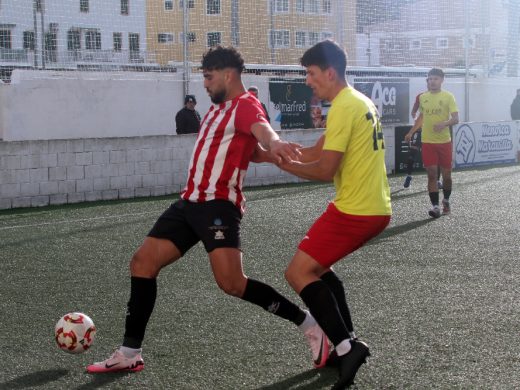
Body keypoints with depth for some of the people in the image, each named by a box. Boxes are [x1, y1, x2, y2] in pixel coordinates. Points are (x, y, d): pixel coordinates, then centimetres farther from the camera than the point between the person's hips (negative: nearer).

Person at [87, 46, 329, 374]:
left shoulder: (245, 105, -10)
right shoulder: (219, 108, 19)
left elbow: (262, 128, -35)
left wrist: (274, 143, -57)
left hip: (219, 205, -9)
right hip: (190, 202, 9)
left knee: (232, 283, -18)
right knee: (143, 262, 5)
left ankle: (311, 326, -2)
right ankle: (130, 354, 11)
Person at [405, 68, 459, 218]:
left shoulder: (448, 96, -6)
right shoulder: (422, 97, 6)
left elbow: (455, 119, -11)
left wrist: (443, 124, -30)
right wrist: (411, 132, 22)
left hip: (444, 141, -2)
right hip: (427, 142, 2)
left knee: (446, 174, 7)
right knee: (431, 174, -5)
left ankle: (446, 201, 31)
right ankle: (435, 206, -5)